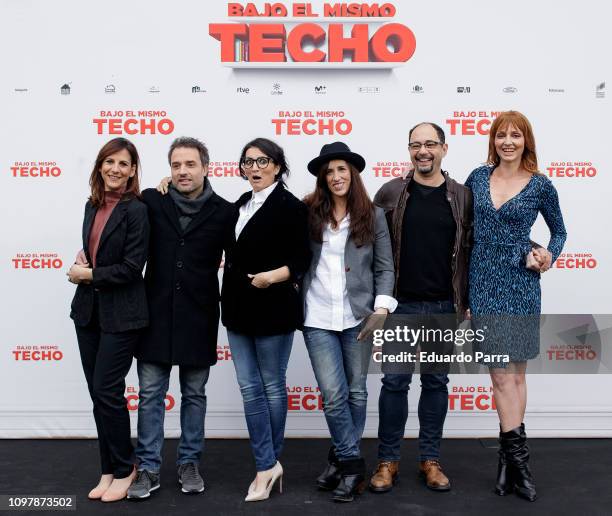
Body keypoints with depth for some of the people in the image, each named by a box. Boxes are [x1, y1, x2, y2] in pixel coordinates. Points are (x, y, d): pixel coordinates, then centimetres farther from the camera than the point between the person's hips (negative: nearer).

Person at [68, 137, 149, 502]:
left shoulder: (137, 210, -13)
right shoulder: (93, 205, 9)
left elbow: (131, 268, -16)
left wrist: (87, 275, -8)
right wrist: (82, 261, 0)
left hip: (121, 314, -7)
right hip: (88, 309, 7)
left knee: (107, 391, -4)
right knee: (97, 393, 11)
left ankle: (124, 469, 16)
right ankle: (110, 469, 25)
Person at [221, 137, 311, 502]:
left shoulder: (290, 206, -7)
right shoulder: (241, 205, 13)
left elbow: (302, 259, -12)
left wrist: (273, 276, -25)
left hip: (273, 308, -6)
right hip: (239, 308, 7)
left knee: (272, 386, 7)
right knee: (249, 387, 5)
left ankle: (268, 464, 22)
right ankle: (269, 466, 12)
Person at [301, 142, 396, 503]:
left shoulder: (373, 216, 4)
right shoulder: (308, 213, 4)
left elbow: (385, 268, 3)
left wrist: (381, 310, -8)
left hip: (359, 316, 1)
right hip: (318, 318, 0)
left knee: (356, 392, 9)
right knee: (333, 395, -2)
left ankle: (342, 459, 29)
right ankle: (353, 464, 15)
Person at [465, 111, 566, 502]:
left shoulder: (540, 185, 1)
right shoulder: (478, 177, 6)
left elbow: (559, 231, 11)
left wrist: (550, 257, -5)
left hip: (519, 283, -1)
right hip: (483, 282, 1)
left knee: (515, 371, 7)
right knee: (502, 373, -1)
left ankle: (511, 455, 20)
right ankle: (518, 458, 6)